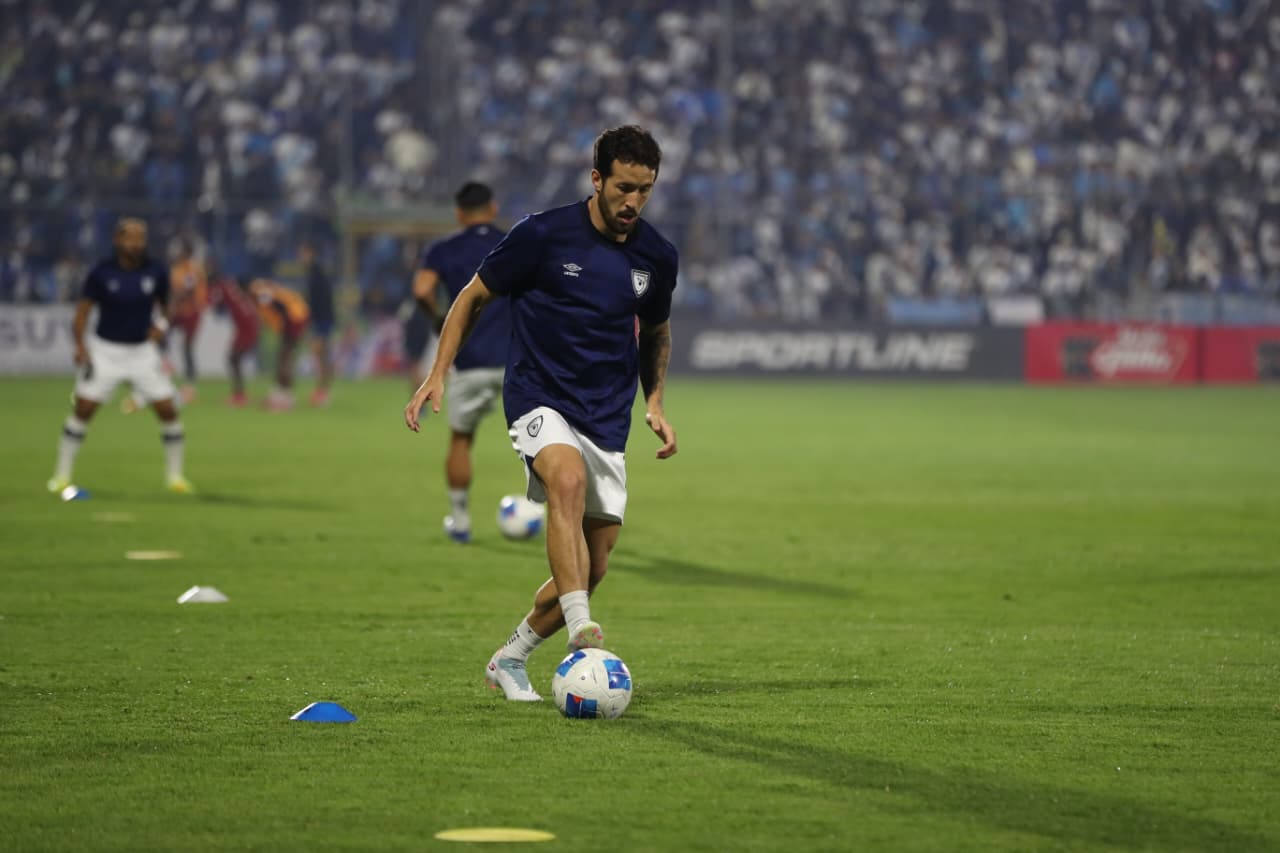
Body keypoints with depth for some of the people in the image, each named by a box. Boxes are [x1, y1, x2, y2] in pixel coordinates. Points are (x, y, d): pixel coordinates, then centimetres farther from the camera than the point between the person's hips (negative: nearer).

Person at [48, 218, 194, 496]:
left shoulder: (156, 273, -4)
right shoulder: (101, 273, -10)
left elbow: (164, 307, 12)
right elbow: (83, 309, -4)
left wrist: (159, 328, -6)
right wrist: (80, 345, -16)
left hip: (143, 351, 2)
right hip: (104, 350, -2)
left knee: (168, 410, -4)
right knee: (83, 409, -7)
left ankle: (175, 476, 12)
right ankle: (62, 476, 4)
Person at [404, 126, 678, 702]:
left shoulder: (656, 256, 4)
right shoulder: (543, 234, -9)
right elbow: (474, 296, 4)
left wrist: (654, 401, 9)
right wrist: (438, 374, -3)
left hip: (607, 421, 5)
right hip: (539, 399, -5)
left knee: (593, 567, 3)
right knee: (569, 480, -37)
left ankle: (509, 659, 25)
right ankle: (582, 632, -45)